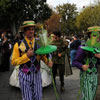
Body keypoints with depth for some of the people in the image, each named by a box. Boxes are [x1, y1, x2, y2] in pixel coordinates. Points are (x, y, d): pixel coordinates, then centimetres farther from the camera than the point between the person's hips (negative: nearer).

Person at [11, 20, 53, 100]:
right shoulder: (18, 45, -8)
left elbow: (43, 55, 6)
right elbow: (13, 62, -9)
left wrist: (48, 61, -16)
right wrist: (26, 55, -20)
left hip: (37, 74, 3)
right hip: (25, 75, -2)